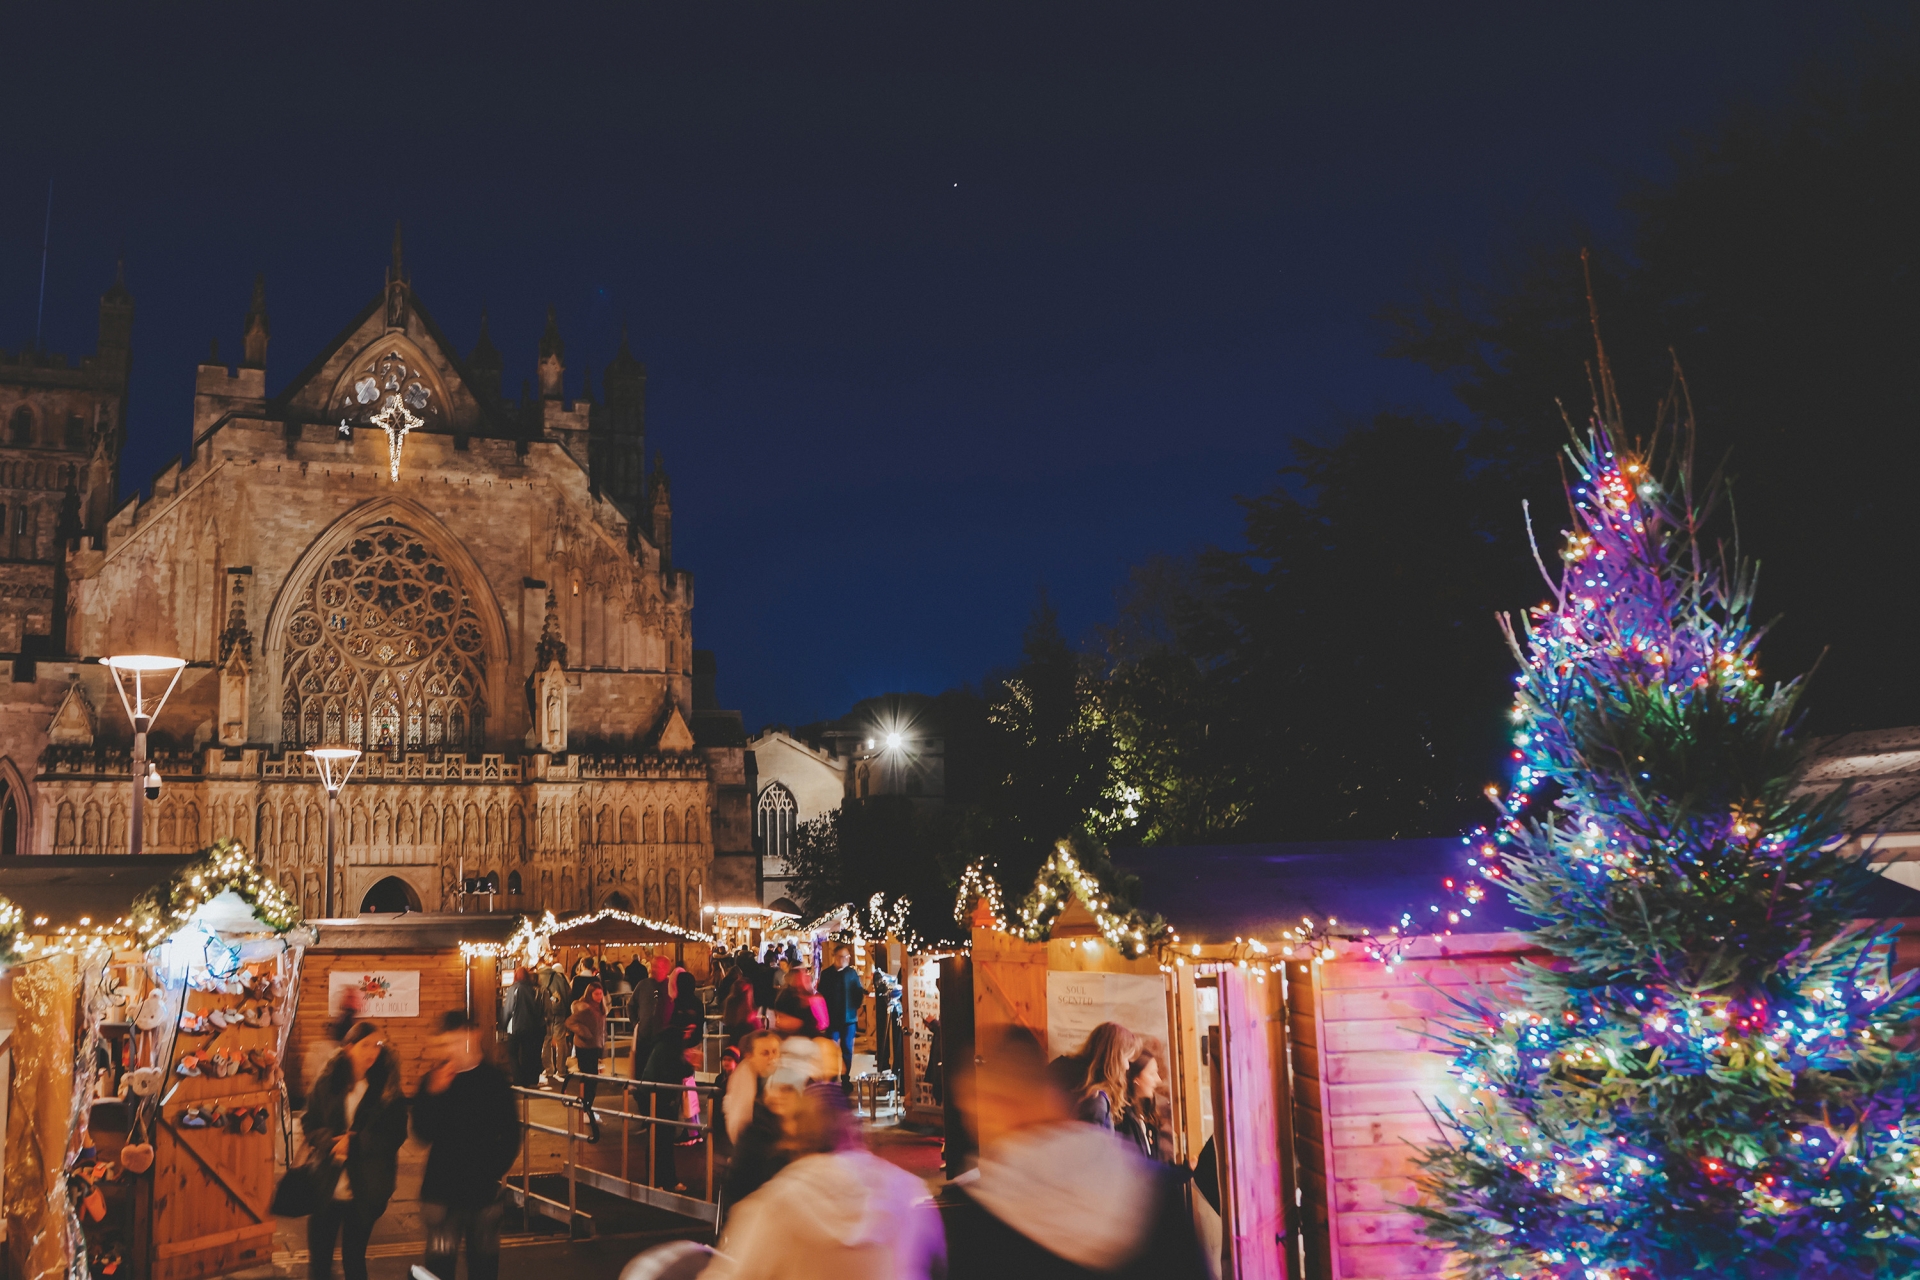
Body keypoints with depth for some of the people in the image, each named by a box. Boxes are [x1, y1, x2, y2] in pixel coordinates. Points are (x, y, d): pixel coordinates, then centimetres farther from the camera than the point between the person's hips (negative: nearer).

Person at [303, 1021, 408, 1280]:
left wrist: (355, 1143, -19)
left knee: (354, 1258, 11)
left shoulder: (387, 1089, -5)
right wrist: (331, 1140, -18)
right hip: (326, 1185, 1)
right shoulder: (326, 1083, -2)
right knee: (319, 1258, 9)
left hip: (365, 1189, -1)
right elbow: (308, 1125, 1)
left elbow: (396, 1136, -8)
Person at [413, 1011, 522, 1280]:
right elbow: (423, 1132, -13)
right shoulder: (434, 1080, -4)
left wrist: (496, 1169, -7)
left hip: (484, 1189, 1)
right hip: (442, 1188, -1)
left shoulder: (494, 1079, -2)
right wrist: (433, 1095, -25)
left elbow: (510, 1134, 2)